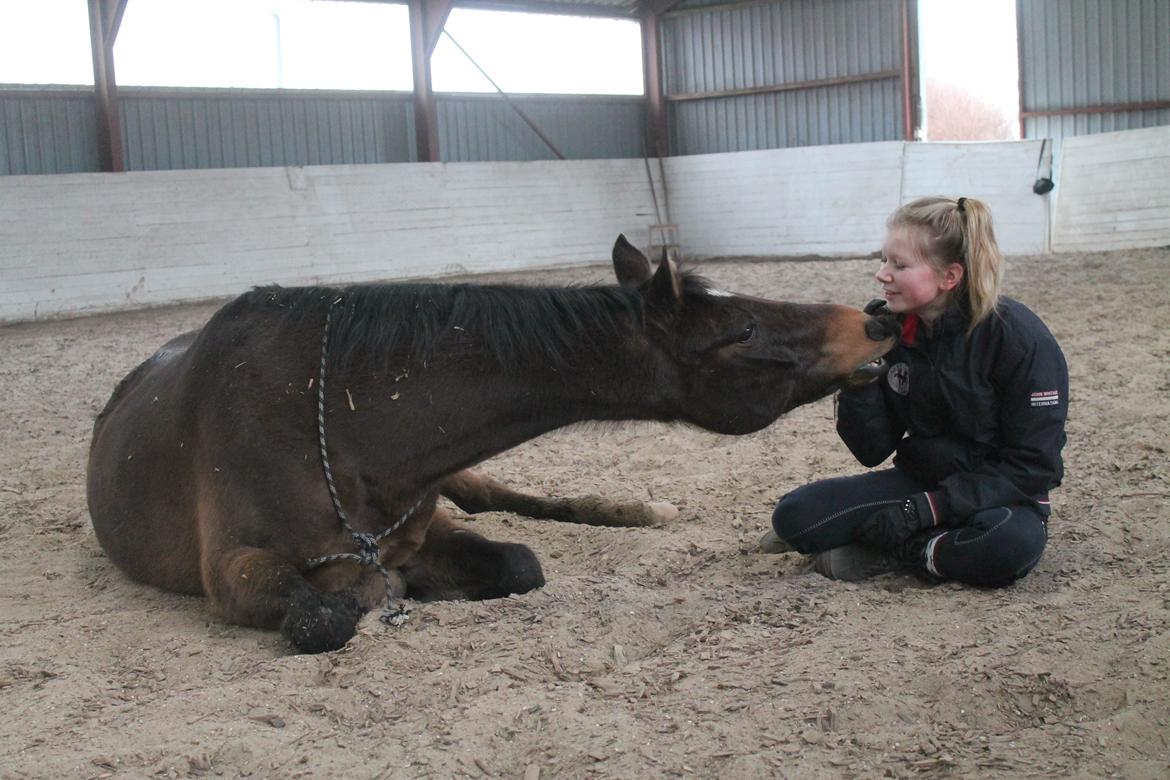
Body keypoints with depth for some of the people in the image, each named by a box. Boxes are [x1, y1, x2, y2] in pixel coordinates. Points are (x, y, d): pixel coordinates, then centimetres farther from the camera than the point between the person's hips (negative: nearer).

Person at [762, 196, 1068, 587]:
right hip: (920, 480, 4)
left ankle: (891, 554, -16)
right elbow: (873, 451, -3)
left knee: (1014, 542, -39)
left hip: (997, 495, -3)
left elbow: (1033, 464, -17)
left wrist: (930, 508, -24)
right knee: (794, 514, -15)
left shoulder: (1020, 338, -19)